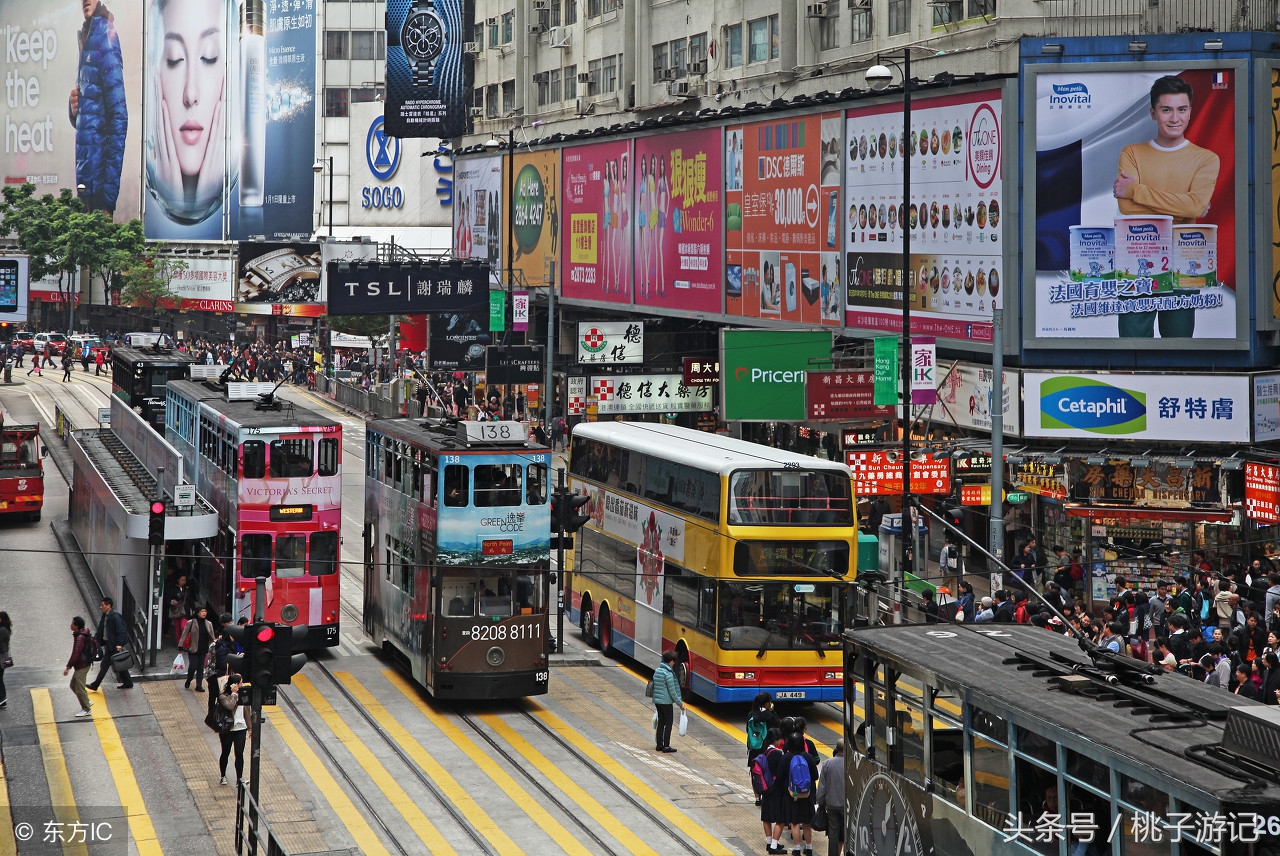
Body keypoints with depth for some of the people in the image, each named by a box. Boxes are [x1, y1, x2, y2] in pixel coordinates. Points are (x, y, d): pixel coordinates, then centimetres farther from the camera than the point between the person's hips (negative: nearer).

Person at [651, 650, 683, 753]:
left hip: (657, 701, 8)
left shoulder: (657, 671, 6)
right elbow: (672, 691, -16)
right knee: (668, 724, 1)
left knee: (660, 722, 14)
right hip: (667, 702, -8)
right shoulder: (668, 674, -18)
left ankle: (659, 745, 18)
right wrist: (680, 703, -7)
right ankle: (666, 746, 2)